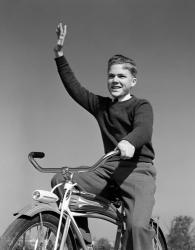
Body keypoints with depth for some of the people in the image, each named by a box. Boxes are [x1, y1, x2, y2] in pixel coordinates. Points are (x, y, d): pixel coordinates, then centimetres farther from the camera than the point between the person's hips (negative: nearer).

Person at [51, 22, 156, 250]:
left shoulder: (141, 106, 3)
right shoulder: (101, 105, 19)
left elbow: (143, 128, -18)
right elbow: (74, 87, 20)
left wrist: (129, 142, -41)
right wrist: (60, 55, 15)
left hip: (137, 169, -5)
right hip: (108, 169, 5)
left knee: (137, 225, -28)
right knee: (60, 181, -14)